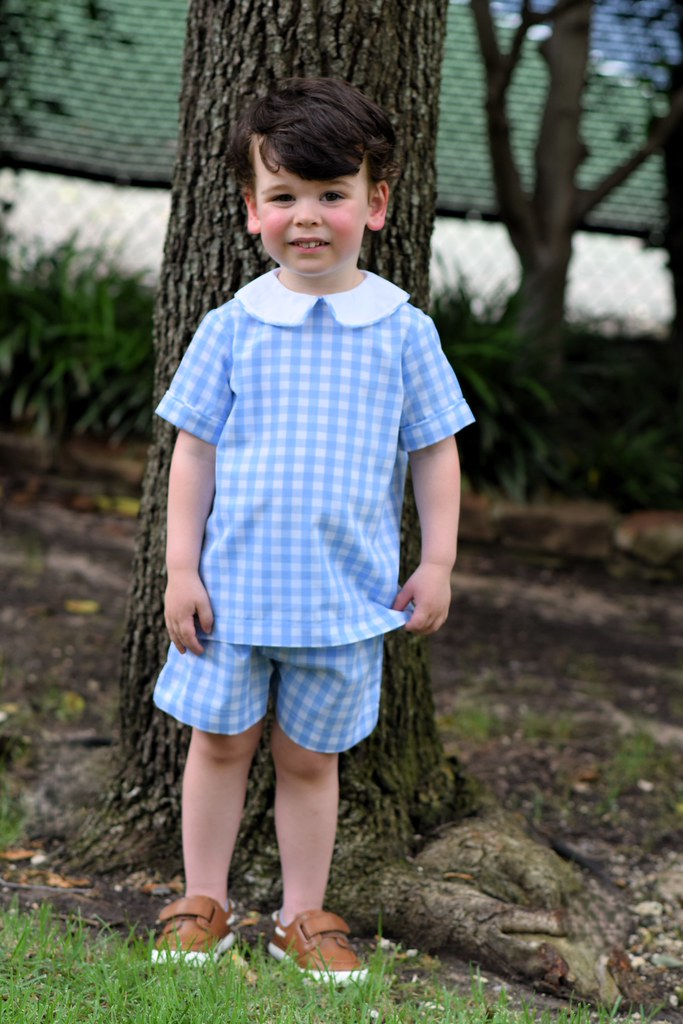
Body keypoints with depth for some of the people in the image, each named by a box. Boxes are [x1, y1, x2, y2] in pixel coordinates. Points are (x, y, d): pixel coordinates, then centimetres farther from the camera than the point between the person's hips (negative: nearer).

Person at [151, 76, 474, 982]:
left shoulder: (403, 330, -3)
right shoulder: (232, 328, -3)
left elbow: (435, 451, 4)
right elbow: (195, 450, 1)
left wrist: (437, 564, 1)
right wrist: (181, 568, -2)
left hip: (347, 594, 0)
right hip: (233, 584, 0)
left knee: (309, 757, 11)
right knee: (221, 741, 10)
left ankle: (305, 915, 26)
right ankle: (203, 904, 27)